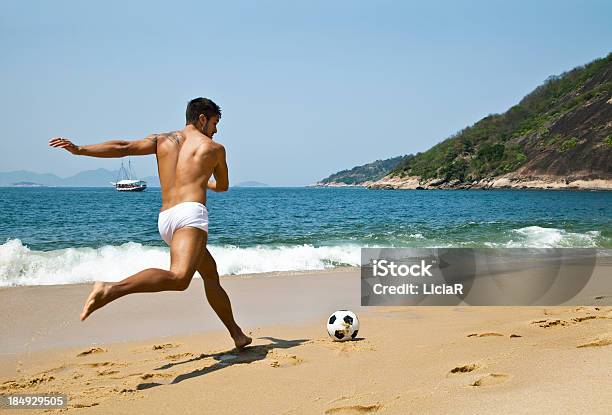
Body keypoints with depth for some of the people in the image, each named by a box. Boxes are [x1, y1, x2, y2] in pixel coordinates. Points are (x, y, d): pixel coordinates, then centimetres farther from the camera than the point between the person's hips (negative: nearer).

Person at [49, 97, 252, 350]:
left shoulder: (162, 140, 21)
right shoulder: (215, 148, 15)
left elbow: (124, 148, 4)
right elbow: (223, 186, 31)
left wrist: (78, 150, 1)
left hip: (164, 220, 7)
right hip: (191, 212, -7)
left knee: (211, 274, 21)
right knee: (178, 278, -29)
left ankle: (237, 335, 27)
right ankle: (109, 290, -49)